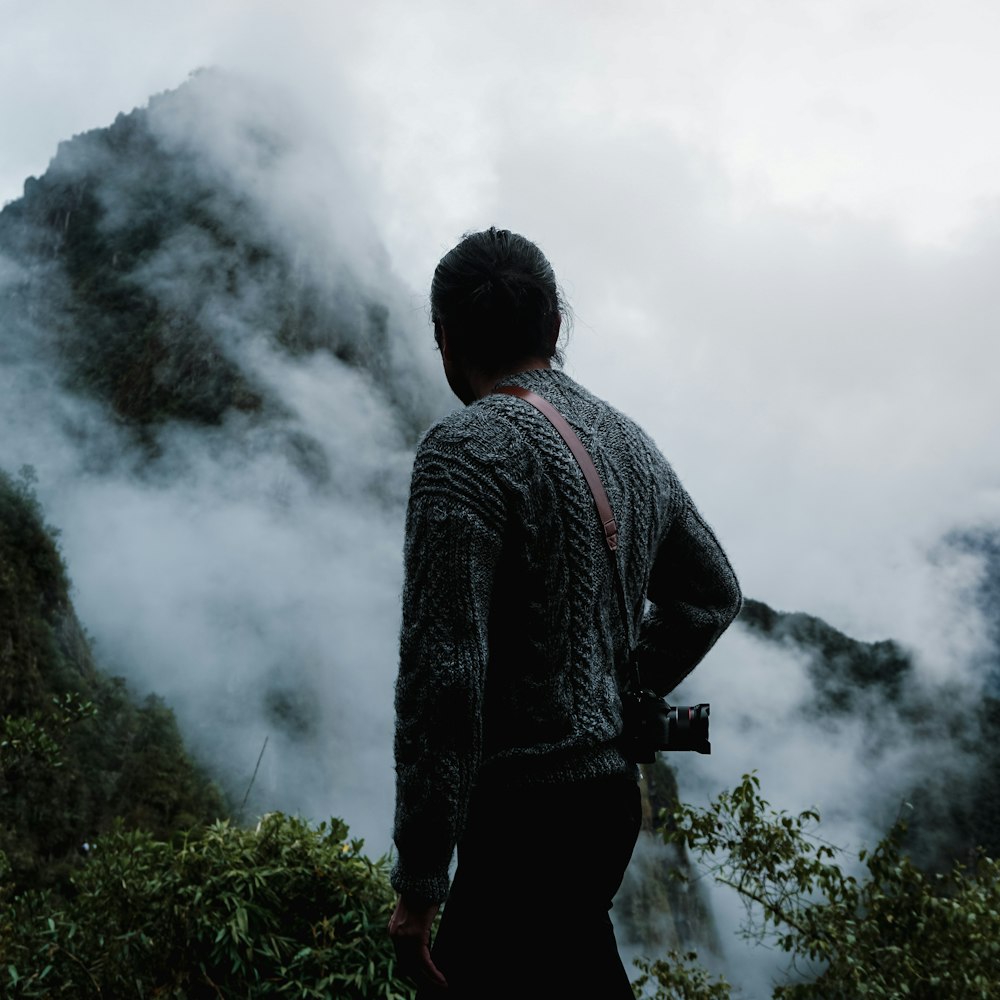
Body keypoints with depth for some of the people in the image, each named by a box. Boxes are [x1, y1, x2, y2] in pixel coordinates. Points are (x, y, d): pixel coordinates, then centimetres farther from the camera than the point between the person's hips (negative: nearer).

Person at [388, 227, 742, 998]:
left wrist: (419, 884, -15)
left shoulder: (466, 451, -18)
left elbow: (441, 676, -23)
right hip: (615, 793, 8)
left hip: (531, 817, -8)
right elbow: (711, 593, 20)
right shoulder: (631, 442, 8)